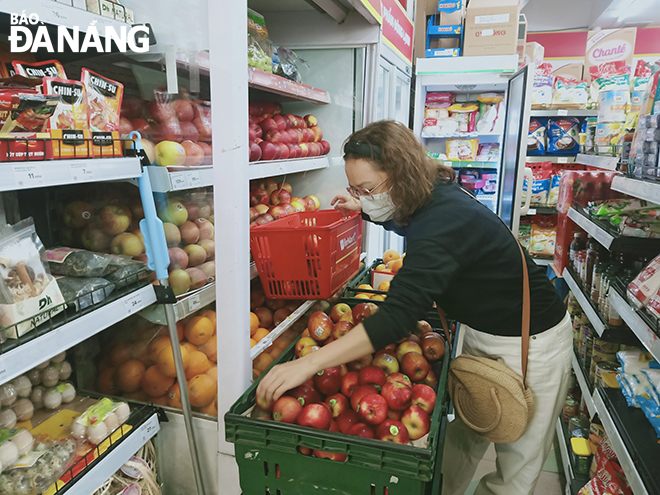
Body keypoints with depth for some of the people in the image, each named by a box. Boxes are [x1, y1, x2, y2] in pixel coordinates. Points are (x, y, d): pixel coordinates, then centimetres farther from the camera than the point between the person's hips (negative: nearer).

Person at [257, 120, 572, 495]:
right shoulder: (433, 197, -6)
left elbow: (400, 316, -43)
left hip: (530, 345, -8)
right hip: (481, 332, 8)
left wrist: (308, 364, -42)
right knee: (462, 439, 18)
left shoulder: (445, 222, -34)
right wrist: (364, 210, 15)